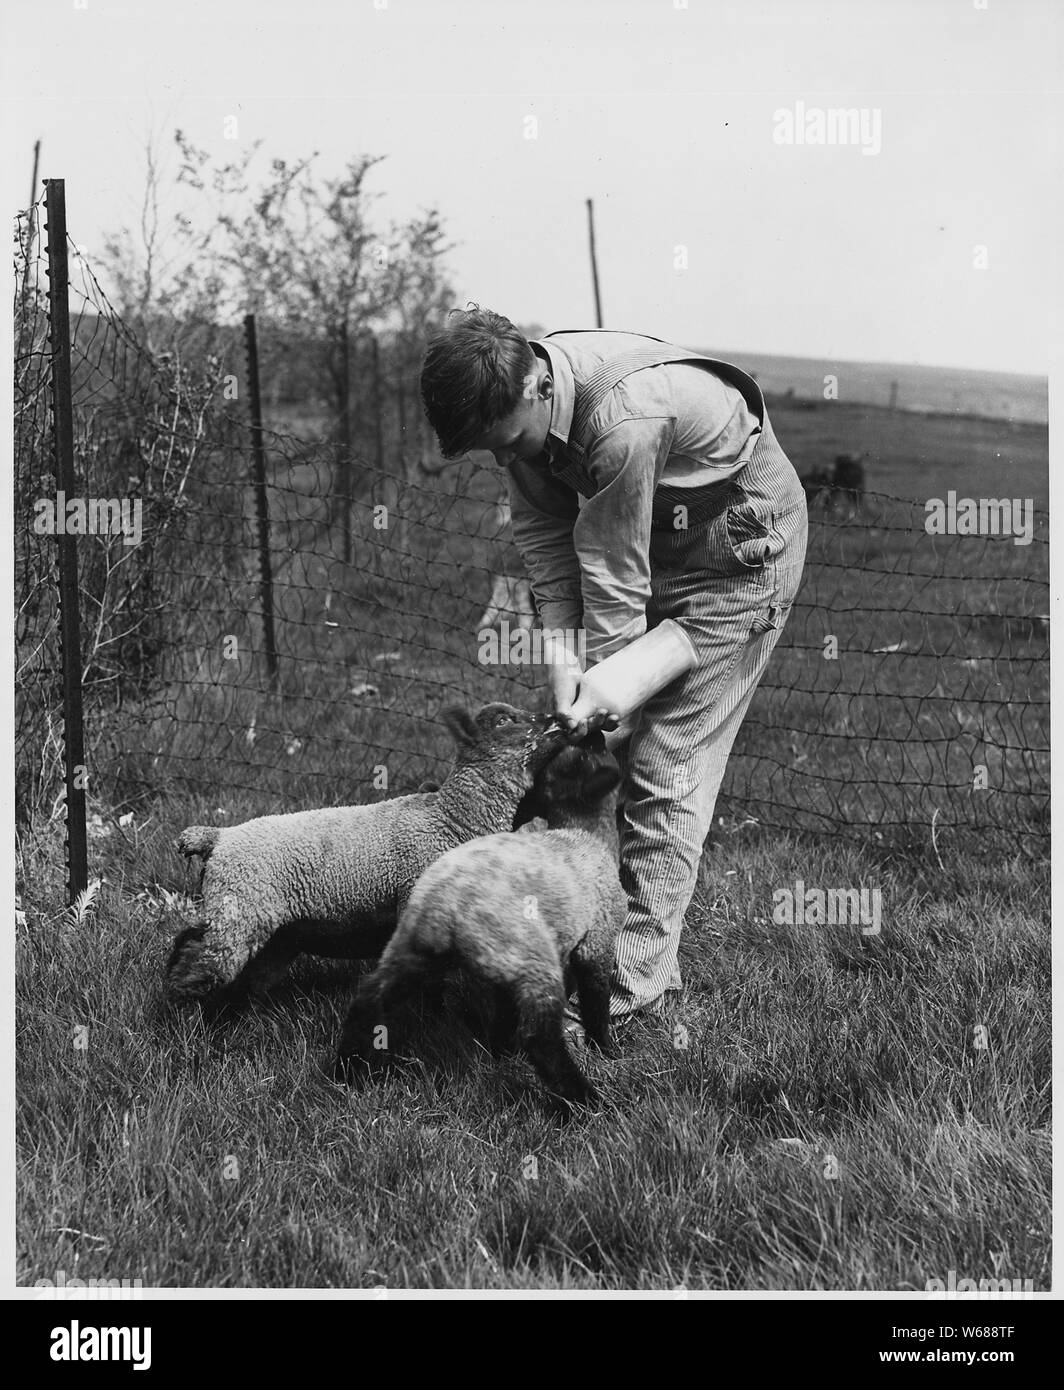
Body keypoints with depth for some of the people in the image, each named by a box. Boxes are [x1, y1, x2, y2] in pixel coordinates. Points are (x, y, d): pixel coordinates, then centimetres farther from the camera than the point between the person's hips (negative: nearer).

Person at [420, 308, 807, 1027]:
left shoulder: (624, 416, -38)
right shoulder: (516, 399, -13)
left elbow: (615, 576, -29)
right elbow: (543, 529, -5)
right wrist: (563, 646, -16)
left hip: (741, 549, -8)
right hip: (656, 544, 8)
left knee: (666, 764, -11)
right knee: (611, 748, 6)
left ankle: (637, 981, -7)